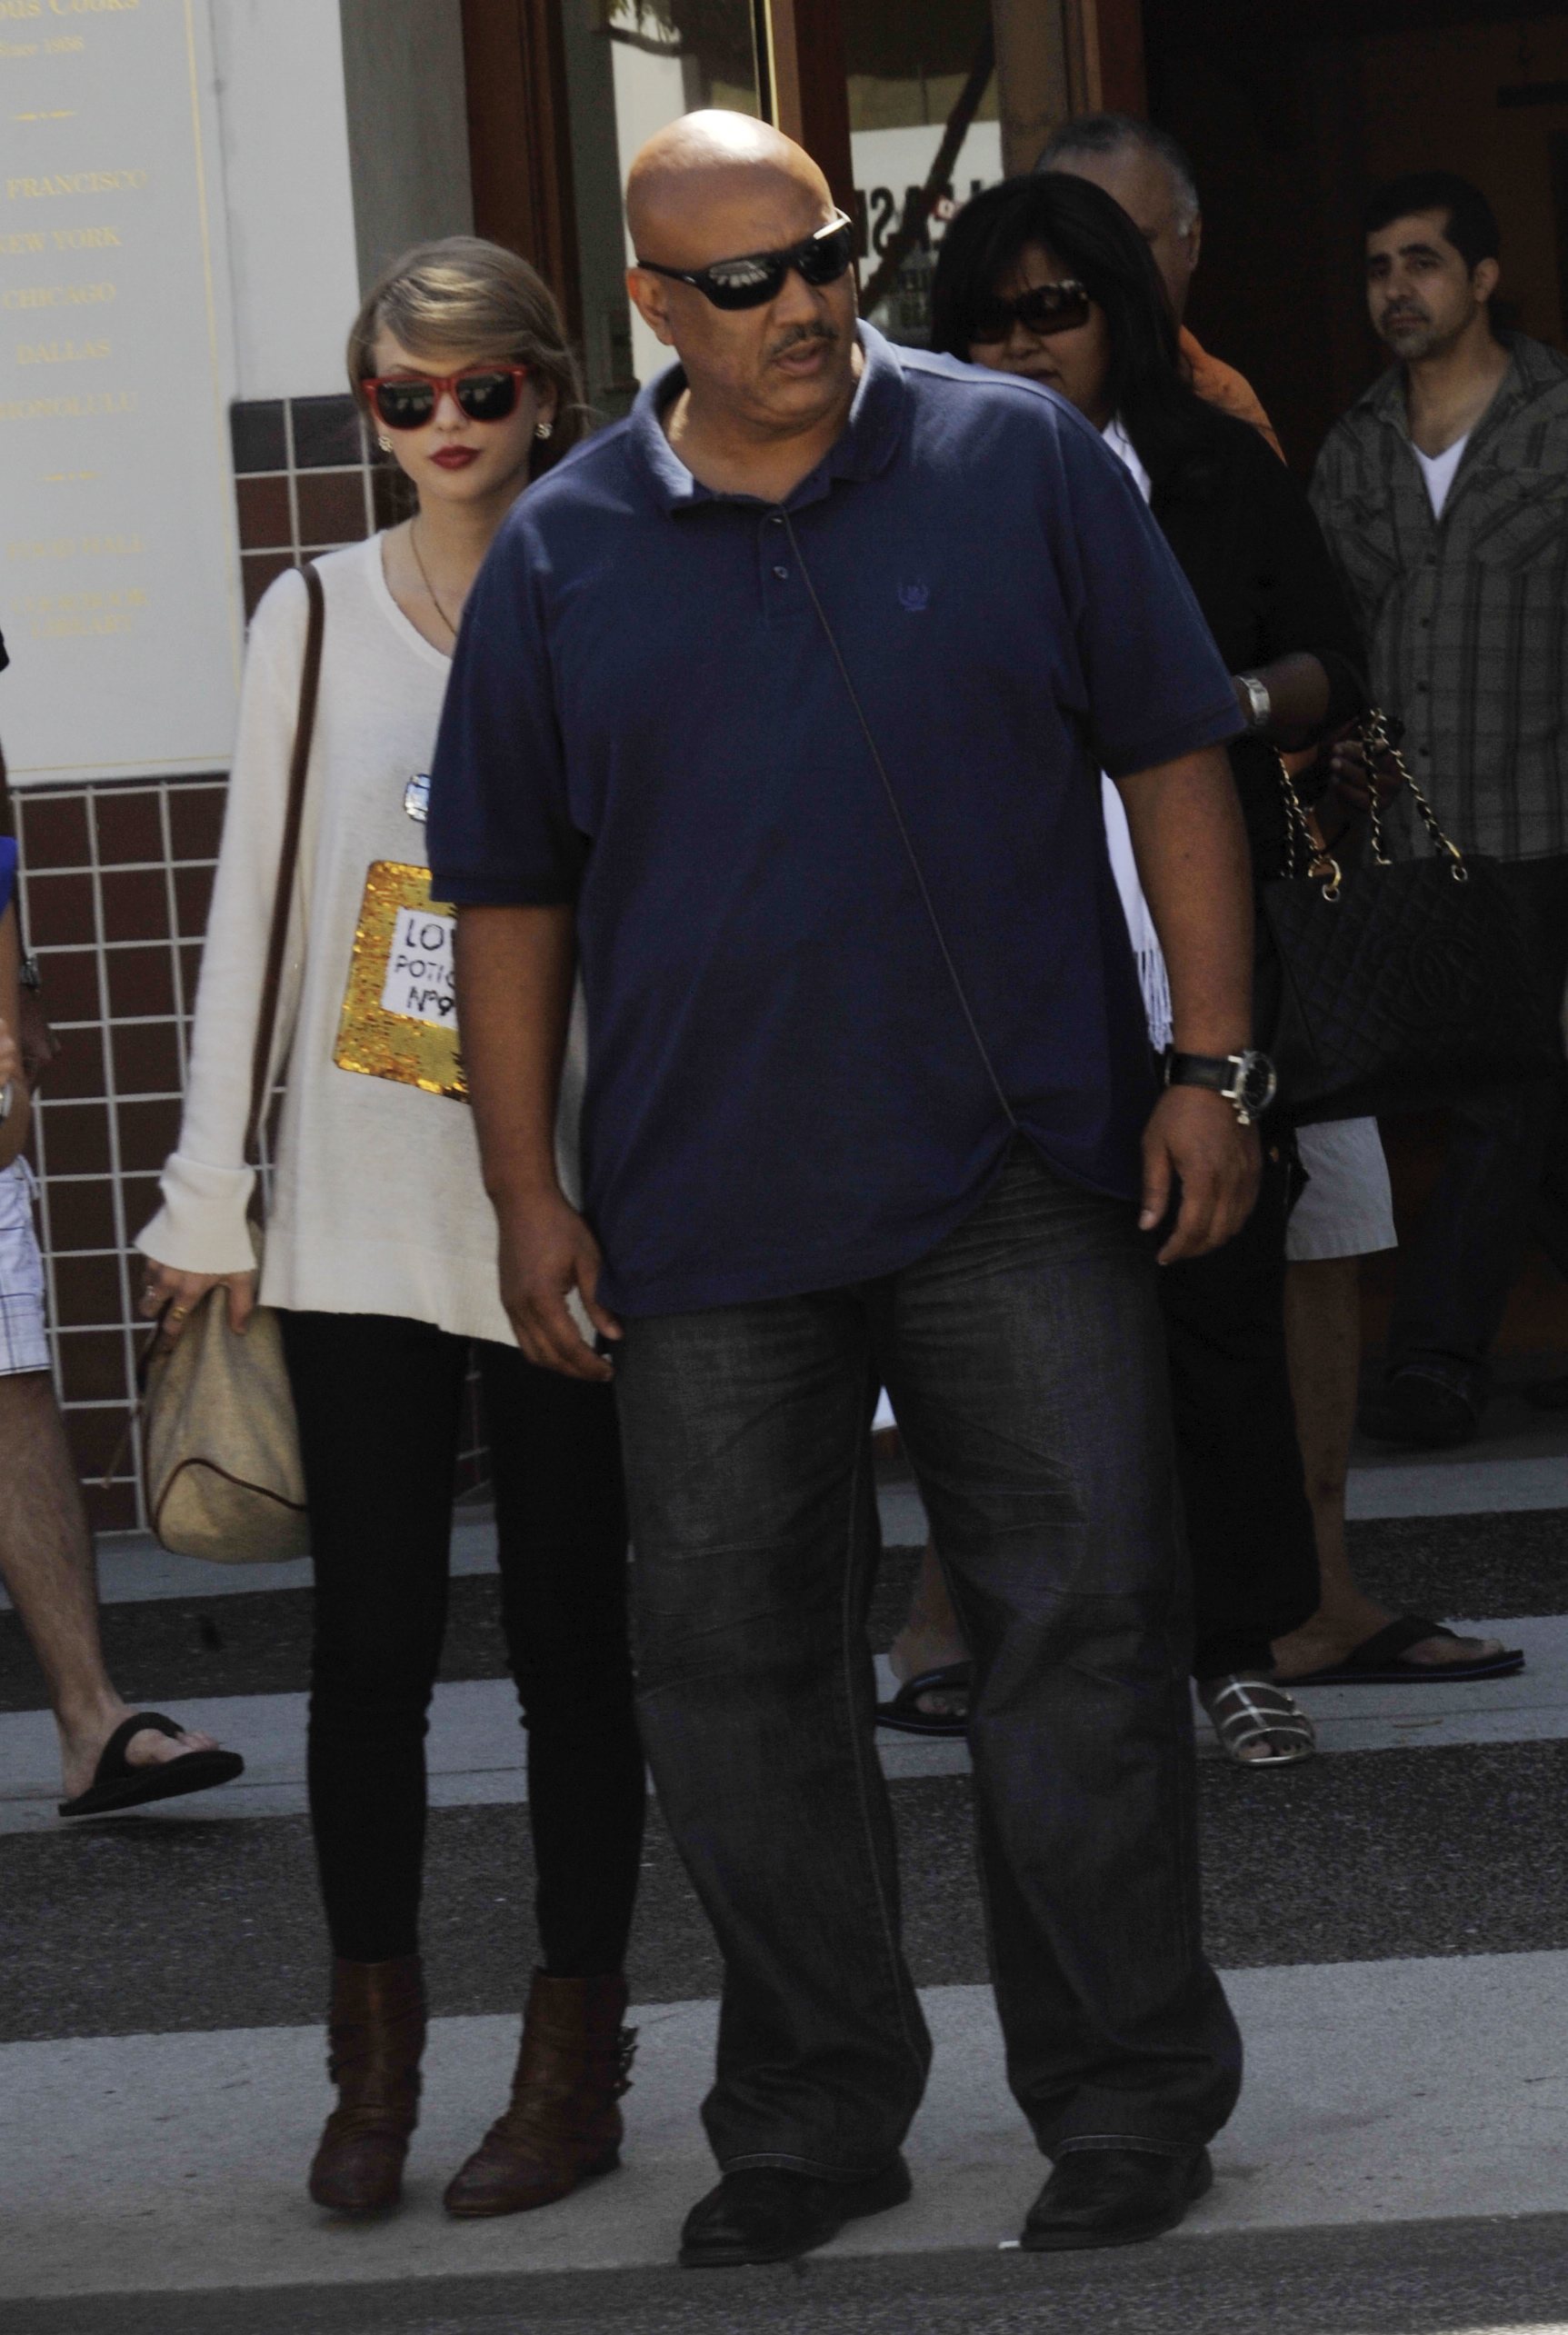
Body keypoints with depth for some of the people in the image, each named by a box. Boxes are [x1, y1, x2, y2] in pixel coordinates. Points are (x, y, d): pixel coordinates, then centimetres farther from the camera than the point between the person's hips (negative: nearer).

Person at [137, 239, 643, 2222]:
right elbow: (254, 907, 7)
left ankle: (573, 2059, 16)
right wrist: (208, 1196, 5)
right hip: (354, 1218, 2)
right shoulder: (317, 617, 5)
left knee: (567, 1637, 5)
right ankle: (375, 2058, 17)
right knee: (369, 1636, 4)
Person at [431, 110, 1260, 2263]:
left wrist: (1211, 1068, -2)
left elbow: (1174, 767, 3)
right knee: (734, 1671, 7)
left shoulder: (1021, 462, 1)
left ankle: (1129, 2099, 12)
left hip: (1024, 1179, -2)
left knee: (1082, 1632, -1)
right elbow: (511, 890, 9)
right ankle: (814, 2115, 21)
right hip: (708, 1203, 2)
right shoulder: (563, 552, 5)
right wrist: (528, 1191, 5)